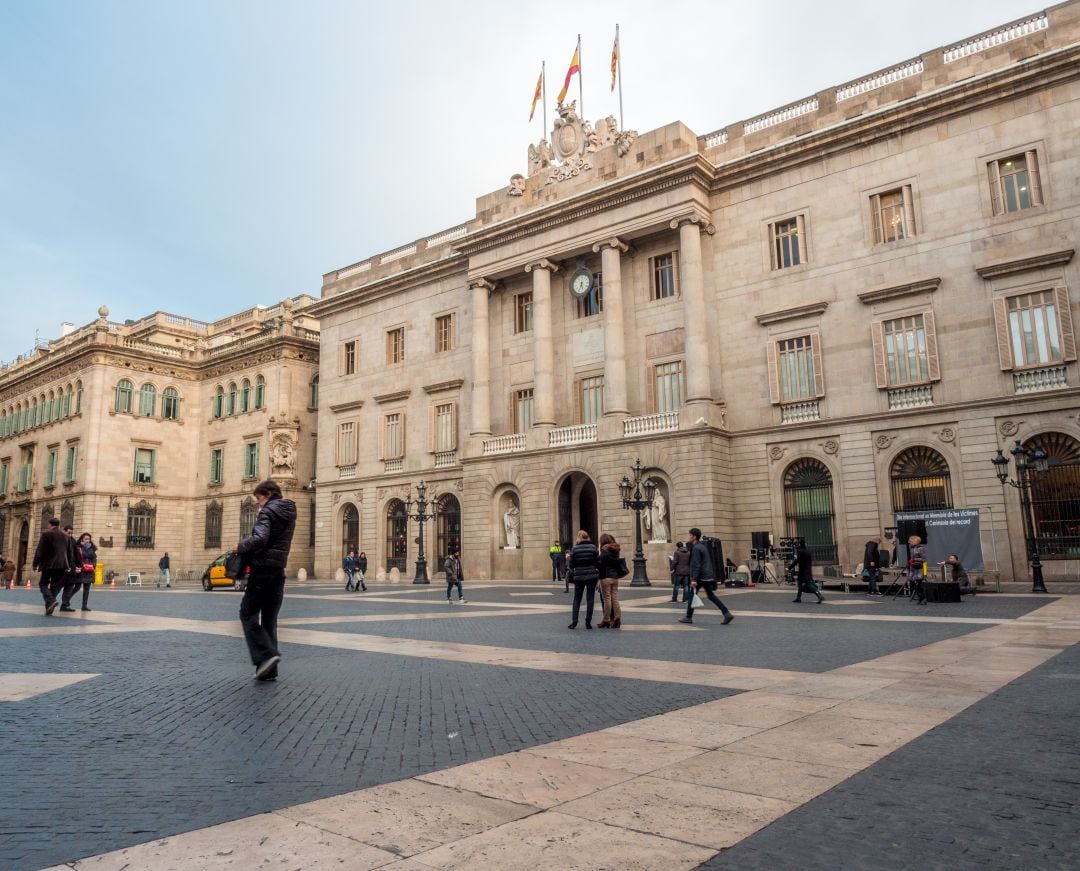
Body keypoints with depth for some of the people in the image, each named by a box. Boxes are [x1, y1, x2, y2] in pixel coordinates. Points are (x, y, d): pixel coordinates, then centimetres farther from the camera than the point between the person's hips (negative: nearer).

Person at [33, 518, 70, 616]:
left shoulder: (46, 534, -5)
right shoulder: (64, 536, 13)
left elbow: (39, 551, -7)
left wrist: (35, 564, -1)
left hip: (49, 564, -5)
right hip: (61, 565, 5)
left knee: (43, 584, 7)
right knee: (54, 586, 9)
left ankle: (51, 601, -18)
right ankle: (49, 610, 6)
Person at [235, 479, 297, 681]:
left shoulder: (268, 511, -11)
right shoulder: (289, 512, 15)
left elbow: (260, 539, -26)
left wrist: (240, 547, -8)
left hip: (263, 569, -8)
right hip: (279, 571, 8)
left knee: (248, 614, 2)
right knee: (269, 619, 10)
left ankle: (266, 655, -13)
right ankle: (269, 669, 9)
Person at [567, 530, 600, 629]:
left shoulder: (574, 549, -6)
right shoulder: (593, 547, -4)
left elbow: (571, 565, -3)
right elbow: (598, 562, -3)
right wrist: (599, 574, 12)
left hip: (579, 577, 0)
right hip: (592, 576, 0)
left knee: (577, 599, 11)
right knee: (590, 599, 6)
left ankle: (574, 622, 7)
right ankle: (588, 622, 4)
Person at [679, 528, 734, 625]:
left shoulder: (696, 548, -14)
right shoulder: (702, 546, 17)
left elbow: (696, 565, -21)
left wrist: (694, 579, -24)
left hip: (701, 577, -9)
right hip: (708, 576, 9)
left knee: (691, 595, 3)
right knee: (711, 595, 11)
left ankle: (688, 617, 8)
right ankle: (727, 614, 3)